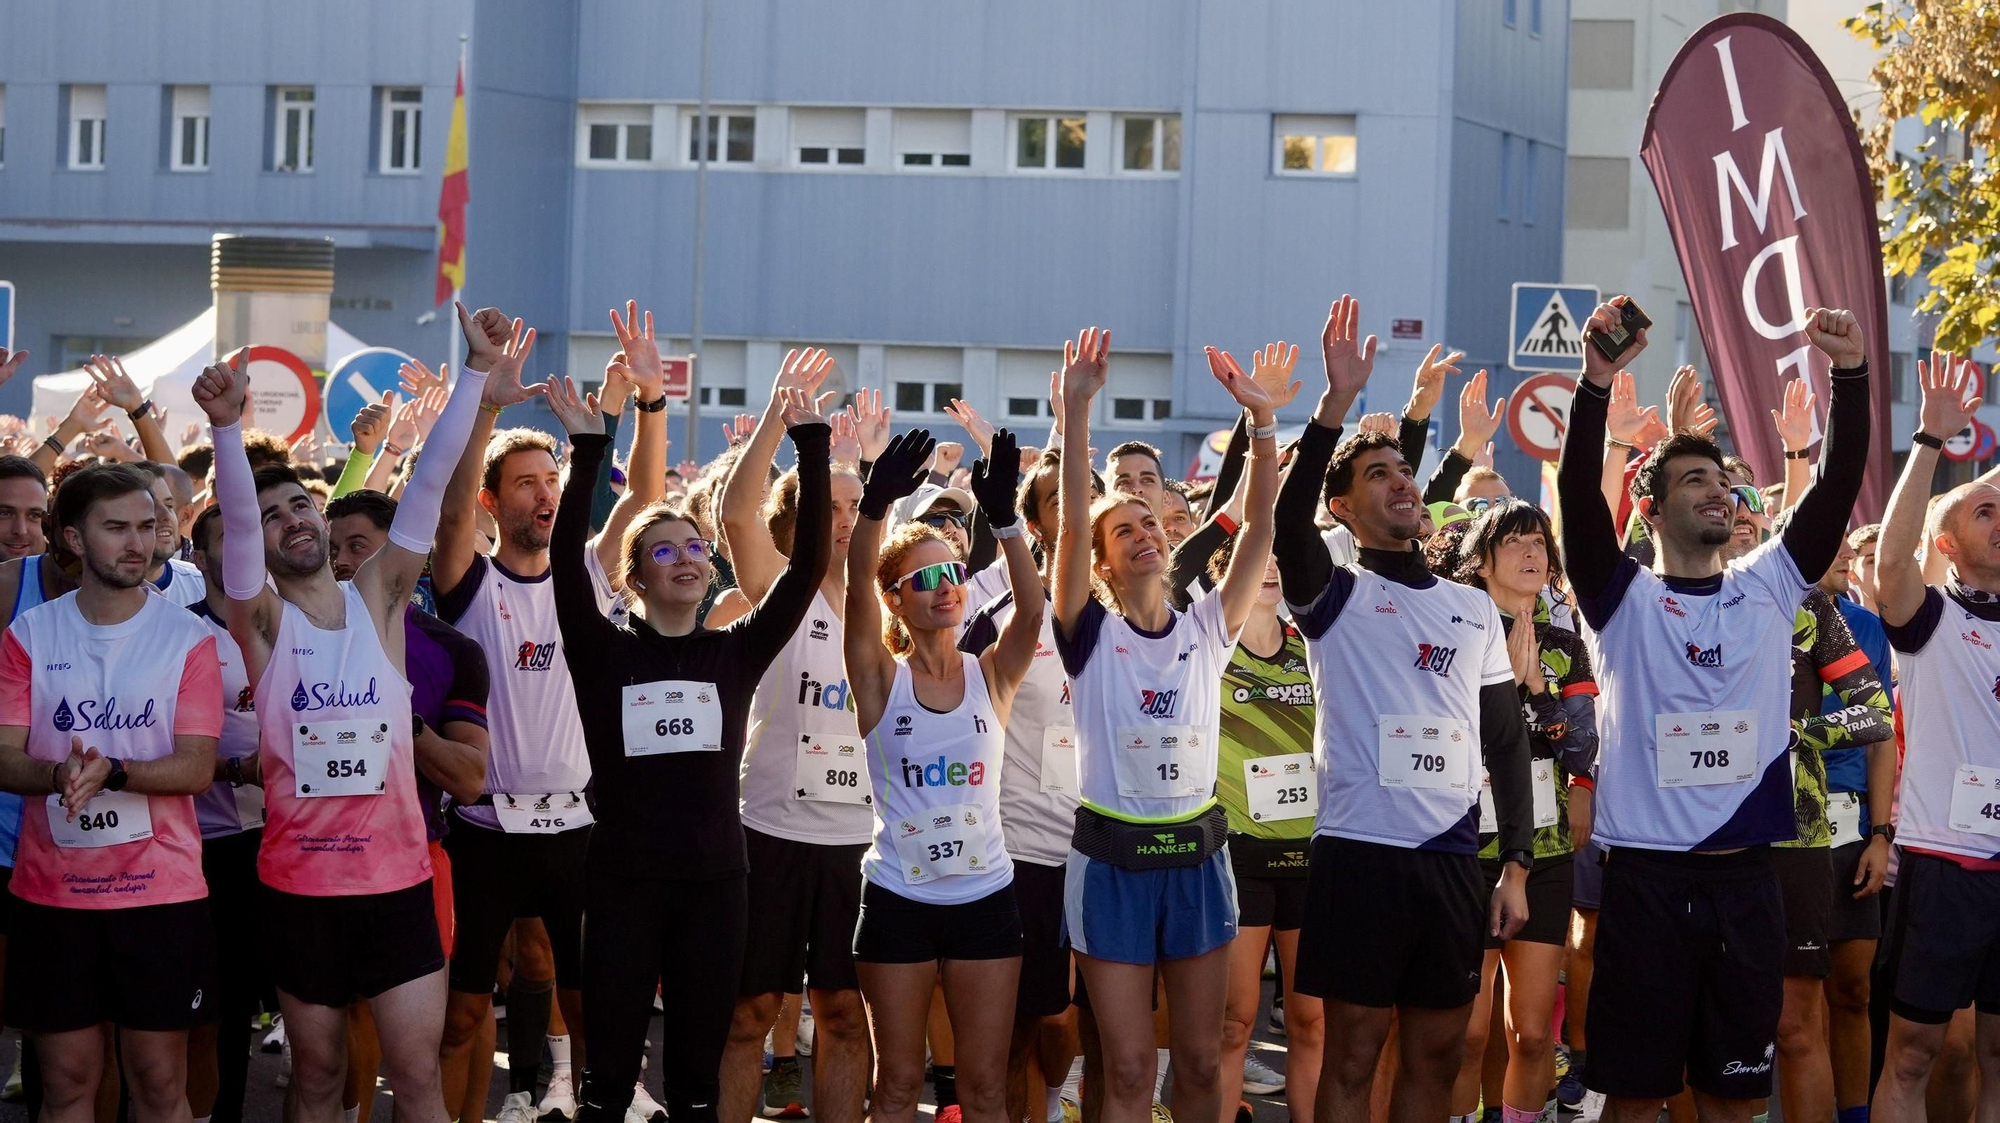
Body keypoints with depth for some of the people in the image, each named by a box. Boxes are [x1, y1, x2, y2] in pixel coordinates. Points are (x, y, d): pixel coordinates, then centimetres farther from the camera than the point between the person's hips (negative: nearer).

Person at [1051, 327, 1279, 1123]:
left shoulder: (1207, 629, 3)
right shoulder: (1091, 636, -4)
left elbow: (1260, 523, -6)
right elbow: (1072, 517, -16)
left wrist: (1262, 417, -15)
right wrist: (1076, 407, -26)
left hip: (1196, 853, 3)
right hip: (1113, 856, -3)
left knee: (1199, 1059, 8)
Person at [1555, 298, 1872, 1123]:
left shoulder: (1766, 588, 9)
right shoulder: (1622, 598, 0)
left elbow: (1837, 488, 1)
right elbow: (1579, 495, -15)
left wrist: (1850, 375, -11)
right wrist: (1598, 380, -26)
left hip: (1746, 875, 3)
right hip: (1647, 874, -3)